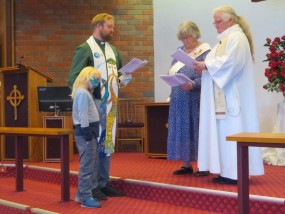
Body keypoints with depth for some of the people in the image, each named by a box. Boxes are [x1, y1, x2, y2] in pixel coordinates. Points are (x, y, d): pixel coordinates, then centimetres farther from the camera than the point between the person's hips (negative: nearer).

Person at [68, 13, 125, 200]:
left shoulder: (112, 49, 15)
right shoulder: (85, 48, -6)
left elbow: (119, 71, 25)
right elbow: (73, 79, -11)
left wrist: (122, 79, 3)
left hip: (110, 104, 7)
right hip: (94, 104, -7)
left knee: (107, 142, 10)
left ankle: (103, 182, 20)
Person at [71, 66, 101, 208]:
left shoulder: (84, 92, 18)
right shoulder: (82, 93, -14)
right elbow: (83, 116, -20)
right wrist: (87, 134, -21)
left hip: (89, 132, 11)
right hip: (85, 132, -11)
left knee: (92, 164, 17)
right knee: (87, 165, -7)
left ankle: (82, 192, 25)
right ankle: (85, 197, -2)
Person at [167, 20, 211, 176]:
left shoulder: (204, 52, -7)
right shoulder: (179, 51, 15)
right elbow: (172, 72, 19)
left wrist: (192, 85, -30)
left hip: (195, 100, -6)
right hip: (179, 100, 7)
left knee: (197, 130, -3)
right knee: (182, 130, 7)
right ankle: (186, 165, 16)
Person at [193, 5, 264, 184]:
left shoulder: (237, 38, -10)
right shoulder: (227, 39, 21)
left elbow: (230, 62, -22)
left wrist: (207, 65, -18)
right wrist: (205, 66, 3)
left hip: (233, 95, -10)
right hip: (224, 95, 10)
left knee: (232, 131, -9)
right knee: (225, 131, 7)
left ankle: (236, 173, -5)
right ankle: (228, 171, 9)